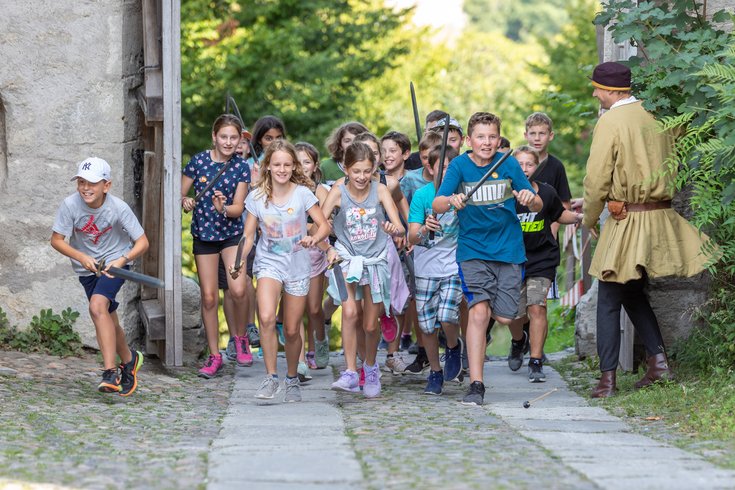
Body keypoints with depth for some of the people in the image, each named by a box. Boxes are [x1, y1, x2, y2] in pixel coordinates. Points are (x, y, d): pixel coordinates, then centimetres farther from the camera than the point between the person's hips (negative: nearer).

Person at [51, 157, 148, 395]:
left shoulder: (118, 208, -22)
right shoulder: (70, 205, -19)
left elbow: (142, 242, -17)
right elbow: (56, 240, -9)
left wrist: (122, 260, -34)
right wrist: (81, 257, -24)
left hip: (115, 262, -3)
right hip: (86, 268, 4)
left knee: (97, 306, -27)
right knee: (108, 321, 10)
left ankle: (111, 371, -25)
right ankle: (129, 360, 38)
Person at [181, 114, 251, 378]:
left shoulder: (241, 167, -5)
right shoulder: (198, 161, -6)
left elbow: (239, 207, -9)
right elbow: (180, 194, 1)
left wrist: (223, 208, -29)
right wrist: (185, 202, -22)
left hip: (232, 233, -1)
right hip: (204, 234, 1)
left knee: (238, 290, -19)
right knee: (209, 296, 3)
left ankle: (241, 337, 8)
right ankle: (214, 356, 15)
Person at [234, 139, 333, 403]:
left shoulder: (302, 193, -6)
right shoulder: (257, 197, -3)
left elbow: (324, 225, -4)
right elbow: (248, 235, 2)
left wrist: (314, 238, -26)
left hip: (298, 265, 0)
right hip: (269, 263, 0)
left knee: (292, 330, 7)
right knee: (266, 318, -25)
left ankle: (292, 379, 31)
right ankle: (271, 377, -12)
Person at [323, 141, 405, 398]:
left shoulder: (380, 190, -10)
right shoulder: (338, 192, -11)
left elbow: (400, 228, -16)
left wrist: (394, 229, -40)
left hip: (375, 261, 1)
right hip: (348, 259, -1)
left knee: (370, 325, 6)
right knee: (350, 312, -23)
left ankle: (371, 368, 33)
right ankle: (350, 372, -17)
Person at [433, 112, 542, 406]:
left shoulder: (509, 164, -1)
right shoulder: (459, 165, -5)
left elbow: (538, 206, 1)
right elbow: (437, 205, -15)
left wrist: (530, 198, -23)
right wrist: (451, 200, -38)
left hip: (508, 249, 2)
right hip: (473, 249, -1)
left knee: (504, 317, -4)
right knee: (479, 311, -17)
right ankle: (476, 384, -15)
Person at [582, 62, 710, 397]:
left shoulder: (610, 122, -12)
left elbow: (596, 179, -12)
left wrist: (589, 219, 1)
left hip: (627, 223, -7)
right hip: (662, 216, 7)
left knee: (608, 301, 1)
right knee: (634, 293, 21)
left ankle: (607, 379, 1)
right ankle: (658, 359, 11)